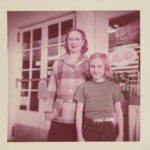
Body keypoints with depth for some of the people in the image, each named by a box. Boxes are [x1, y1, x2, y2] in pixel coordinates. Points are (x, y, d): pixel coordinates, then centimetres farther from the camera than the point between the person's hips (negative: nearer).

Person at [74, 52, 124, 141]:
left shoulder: (113, 86, 2)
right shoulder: (84, 87, 1)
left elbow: (119, 111, 6)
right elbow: (79, 112, 1)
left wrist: (121, 135, 4)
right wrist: (80, 136, 0)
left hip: (108, 128, 1)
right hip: (89, 128, 0)